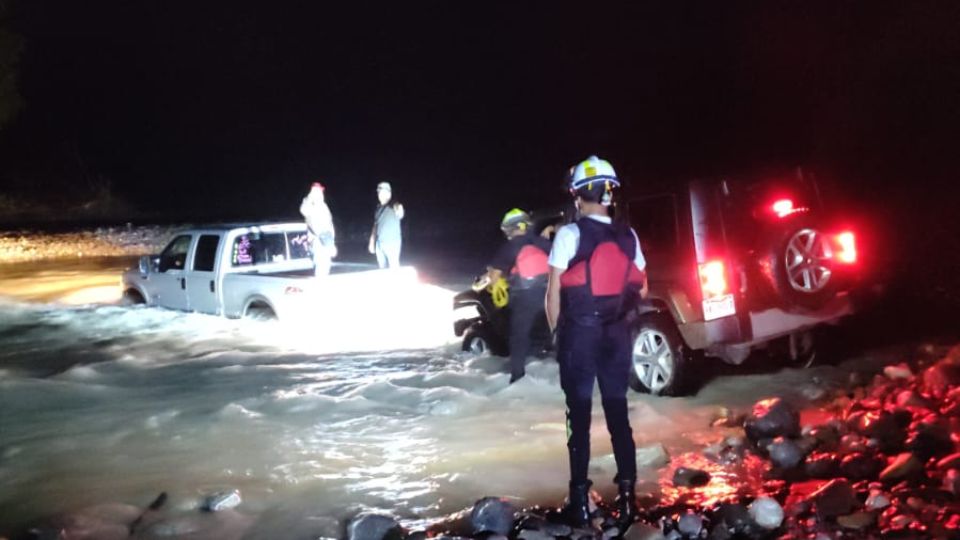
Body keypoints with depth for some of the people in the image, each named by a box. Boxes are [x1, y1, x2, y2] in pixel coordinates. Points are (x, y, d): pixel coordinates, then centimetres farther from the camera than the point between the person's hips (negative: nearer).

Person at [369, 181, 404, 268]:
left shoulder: (394, 207, -8)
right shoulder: (379, 208, 13)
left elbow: (400, 215, -32)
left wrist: (399, 210, -53)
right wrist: (372, 243, 17)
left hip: (392, 243, -6)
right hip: (379, 244, 7)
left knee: (394, 268, -9)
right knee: (383, 268, 8)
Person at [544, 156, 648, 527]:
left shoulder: (570, 234, -10)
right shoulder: (627, 236, 2)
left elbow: (554, 292, -10)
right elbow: (641, 290, 7)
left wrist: (556, 331, 3)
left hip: (579, 332, -3)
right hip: (616, 333, 4)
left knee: (580, 416, 3)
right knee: (618, 413, 10)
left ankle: (581, 500, 5)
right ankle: (626, 496, 10)